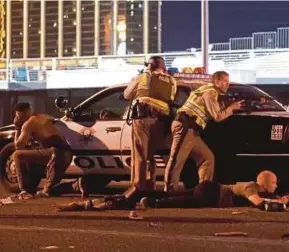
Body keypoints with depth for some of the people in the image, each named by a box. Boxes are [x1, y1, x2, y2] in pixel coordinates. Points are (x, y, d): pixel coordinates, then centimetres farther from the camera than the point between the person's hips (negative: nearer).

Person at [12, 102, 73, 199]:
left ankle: (24, 190, -2)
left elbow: (18, 146, 1)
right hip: (67, 154, 8)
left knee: (17, 155, -1)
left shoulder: (28, 124, 0)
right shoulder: (45, 117, 24)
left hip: (54, 153, -8)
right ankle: (46, 190, 24)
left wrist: (18, 129, 12)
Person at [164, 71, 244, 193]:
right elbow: (218, 116, -9)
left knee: (208, 158, 11)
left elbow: (217, 113, 30)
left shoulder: (212, 92, 25)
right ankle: (170, 191, -18)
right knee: (177, 160, -14)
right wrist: (232, 107, 4)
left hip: (191, 130, 10)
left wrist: (230, 108, 20)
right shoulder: (210, 92, -6)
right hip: (185, 127, -10)